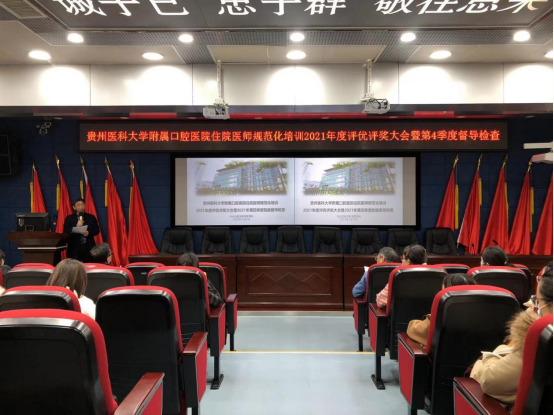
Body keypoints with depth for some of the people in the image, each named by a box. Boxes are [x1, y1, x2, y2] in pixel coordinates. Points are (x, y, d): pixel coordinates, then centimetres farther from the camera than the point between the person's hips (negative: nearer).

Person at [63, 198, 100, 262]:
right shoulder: (69, 218, 6)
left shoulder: (91, 217, 10)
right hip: (74, 248, -1)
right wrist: (76, 227, -16)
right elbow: (65, 233, -3)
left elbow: (97, 230, 9)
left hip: (89, 248, 1)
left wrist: (89, 233, -11)